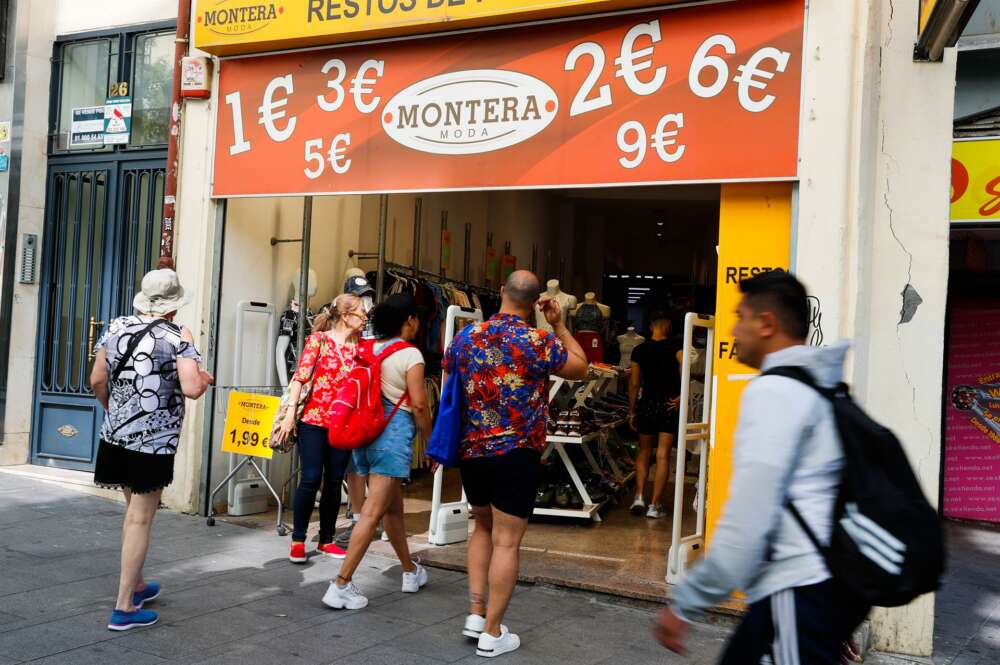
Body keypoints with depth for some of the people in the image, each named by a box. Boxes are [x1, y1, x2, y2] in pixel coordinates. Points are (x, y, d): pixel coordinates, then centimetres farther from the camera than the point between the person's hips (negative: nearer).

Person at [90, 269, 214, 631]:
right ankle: (124, 607, 4)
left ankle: (136, 584, 36)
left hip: (116, 434, 6)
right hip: (154, 440, -6)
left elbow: (97, 380, 6)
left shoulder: (117, 327, 4)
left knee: (133, 510, 22)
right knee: (140, 519, 0)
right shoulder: (178, 337, -12)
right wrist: (205, 378, 0)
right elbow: (191, 389, -21)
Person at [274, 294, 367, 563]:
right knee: (310, 479, -6)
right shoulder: (318, 339, -3)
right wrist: (290, 414, -12)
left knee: (334, 482, 8)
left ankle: (326, 540, 19)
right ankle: (298, 540, 7)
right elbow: (300, 377, -7)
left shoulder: (358, 347, 9)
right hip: (314, 419, -4)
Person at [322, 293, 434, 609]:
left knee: (393, 508, 20)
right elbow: (418, 405, -12)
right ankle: (341, 584, -10)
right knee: (373, 513, -7)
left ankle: (411, 572, 35)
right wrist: (431, 442, -1)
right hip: (393, 433, -7)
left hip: (364, 431, 8)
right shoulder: (410, 354, -8)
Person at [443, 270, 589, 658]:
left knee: (483, 528, 23)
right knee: (506, 541, 2)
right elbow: (581, 368, 6)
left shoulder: (464, 337, 4)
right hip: (516, 455, -5)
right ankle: (492, 633, 9)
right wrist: (559, 325, 11)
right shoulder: (539, 342, -10)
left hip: (471, 452, 5)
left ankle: (476, 613, 21)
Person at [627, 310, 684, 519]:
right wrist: (681, 396, -10)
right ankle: (655, 505, 1)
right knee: (663, 455, 1)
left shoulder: (639, 350, 2)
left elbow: (634, 384, 3)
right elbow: (683, 368, -21)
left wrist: (632, 411, 11)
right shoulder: (675, 346, -5)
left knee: (644, 452, 16)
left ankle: (639, 497, 4)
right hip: (669, 405, -2)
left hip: (646, 404, 2)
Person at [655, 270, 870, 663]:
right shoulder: (823, 383, 14)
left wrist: (685, 602, -14)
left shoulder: (774, 390, -15)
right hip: (828, 579, 9)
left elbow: (749, 517, -21)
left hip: (800, 589, -9)